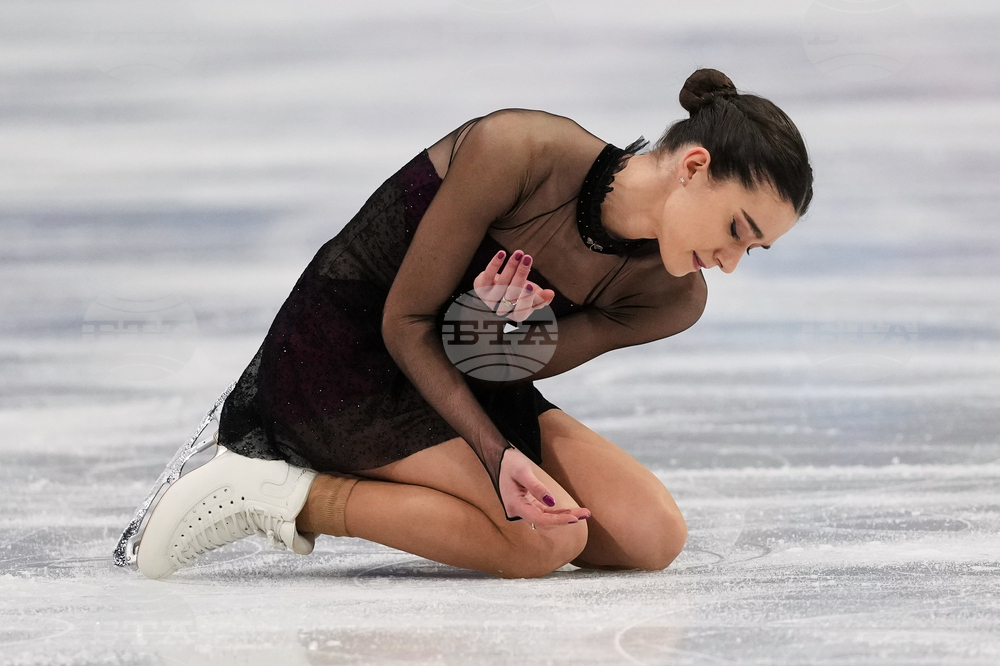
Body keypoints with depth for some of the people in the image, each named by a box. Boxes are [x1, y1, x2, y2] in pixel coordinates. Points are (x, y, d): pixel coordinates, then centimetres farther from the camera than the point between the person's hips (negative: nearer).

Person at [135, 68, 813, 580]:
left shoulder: (673, 299, -9)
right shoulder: (517, 150, -27)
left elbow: (514, 367, -11)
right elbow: (406, 322, -21)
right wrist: (497, 453, -32)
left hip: (460, 387, 7)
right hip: (338, 356, -7)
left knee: (654, 537, -8)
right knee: (550, 539, -24)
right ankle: (286, 495, -12)